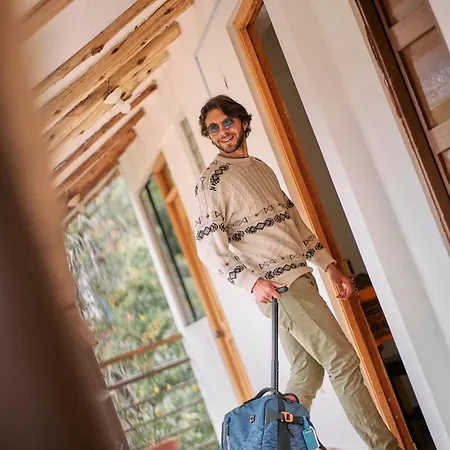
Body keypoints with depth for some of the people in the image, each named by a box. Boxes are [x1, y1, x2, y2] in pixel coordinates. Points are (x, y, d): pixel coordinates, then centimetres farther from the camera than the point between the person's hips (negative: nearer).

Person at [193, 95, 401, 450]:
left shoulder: (262, 168, 18)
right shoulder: (213, 180, -7)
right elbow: (209, 247, -13)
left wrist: (329, 265, 17)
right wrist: (252, 281, -24)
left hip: (299, 279, 8)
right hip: (277, 286, -8)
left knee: (308, 375, 10)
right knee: (343, 360, -9)